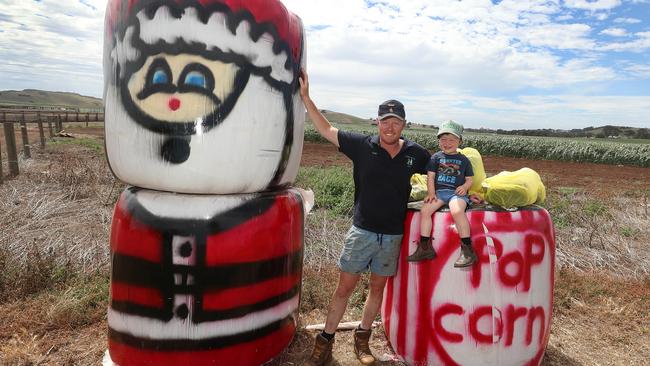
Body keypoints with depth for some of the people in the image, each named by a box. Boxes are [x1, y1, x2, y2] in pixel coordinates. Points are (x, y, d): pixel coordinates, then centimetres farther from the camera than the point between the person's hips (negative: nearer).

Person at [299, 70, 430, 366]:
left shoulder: (415, 153, -2)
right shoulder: (362, 145, -7)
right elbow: (326, 129, -1)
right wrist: (305, 96, -5)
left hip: (393, 236, 2)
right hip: (362, 231, -2)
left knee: (378, 288, 15)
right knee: (344, 287, 4)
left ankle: (362, 338, 36)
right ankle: (325, 342, 21)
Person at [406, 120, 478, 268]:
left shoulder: (463, 160, 11)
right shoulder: (436, 157, 13)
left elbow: (469, 179, 12)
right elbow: (430, 176, 9)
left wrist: (465, 186, -10)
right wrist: (431, 192, -4)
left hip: (457, 192, -3)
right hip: (439, 191, 3)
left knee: (457, 211, -34)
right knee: (425, 210, -22)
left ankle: (467, 249, -24)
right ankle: (425, 247, -13)